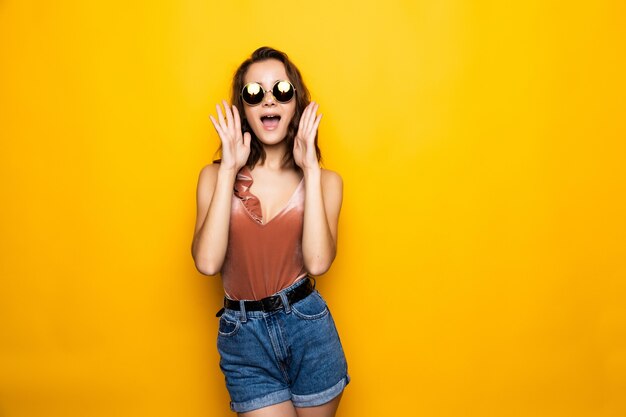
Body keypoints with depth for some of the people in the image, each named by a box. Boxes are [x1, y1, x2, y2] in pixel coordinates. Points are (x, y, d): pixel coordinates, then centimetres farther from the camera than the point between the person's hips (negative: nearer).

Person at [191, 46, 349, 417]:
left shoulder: (325, 180, 0)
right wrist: (229, 170, -14)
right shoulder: (215, 176, 0)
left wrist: (310, 170, -15)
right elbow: (208, 262, -16)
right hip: (243, 335, 0)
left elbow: (317, 261, -17)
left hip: (309, 329, 1)